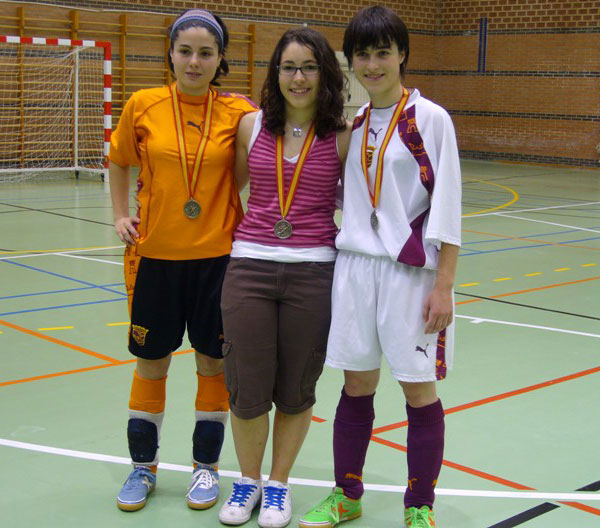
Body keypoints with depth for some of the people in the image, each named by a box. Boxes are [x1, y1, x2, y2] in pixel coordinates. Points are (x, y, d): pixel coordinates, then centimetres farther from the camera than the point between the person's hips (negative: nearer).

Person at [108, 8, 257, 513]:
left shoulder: (238, 112, -5)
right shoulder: (143, 106, -2)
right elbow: (119, 161, 14)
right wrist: (121, 215, 5)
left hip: (218, 254, 0)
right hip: (155, 254, 1)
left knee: (214, 360, 8)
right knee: (152, 361, 10)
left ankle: (206, 466, 27)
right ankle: (143, 467, 28)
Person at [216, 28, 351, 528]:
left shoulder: (343, 135, -1)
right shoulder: (252, 126, 4)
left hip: (314, 271, -1)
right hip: (249, 267, 1)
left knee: (296, 390, 8)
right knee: (247, 387, 5)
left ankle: (278, 484, 30)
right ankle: (248, 481, 29)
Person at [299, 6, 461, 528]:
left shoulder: (430, 119, -6)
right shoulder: (352, 122, 9)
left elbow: (446, 207, -9)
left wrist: (443, 285, -12)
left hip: (410, 270, -4)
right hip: (355, 265, 5)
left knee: (418, 390, 4)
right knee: (356, 386, 12)